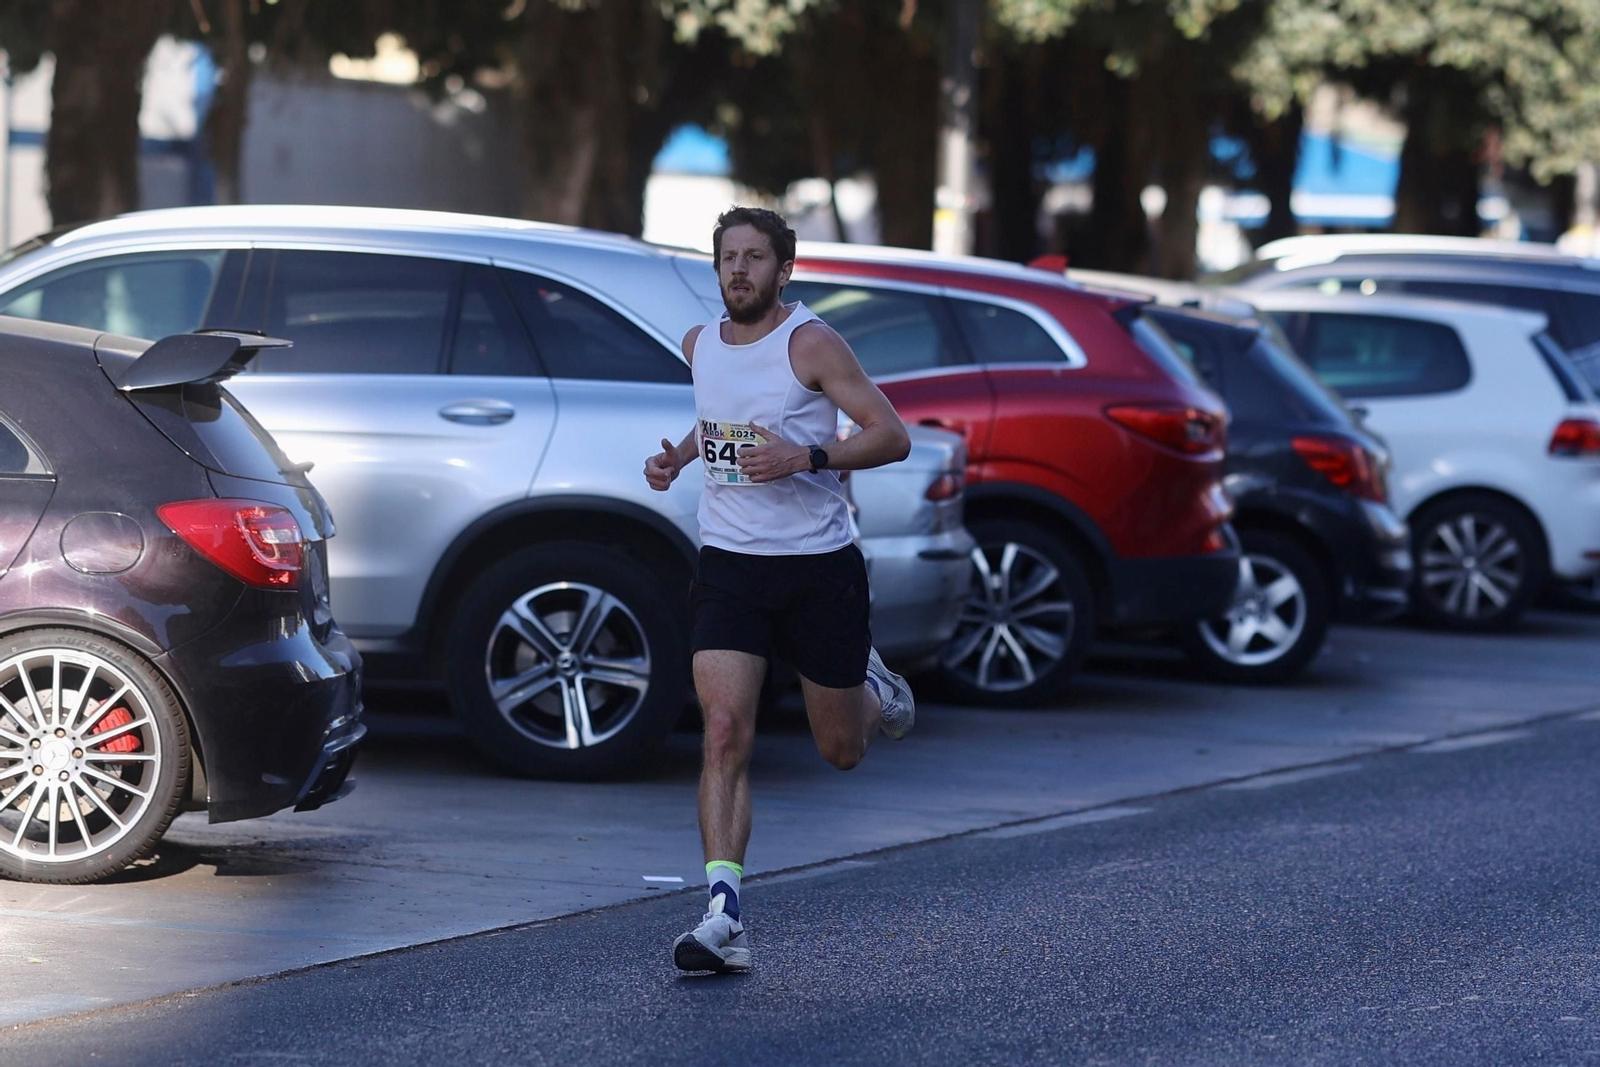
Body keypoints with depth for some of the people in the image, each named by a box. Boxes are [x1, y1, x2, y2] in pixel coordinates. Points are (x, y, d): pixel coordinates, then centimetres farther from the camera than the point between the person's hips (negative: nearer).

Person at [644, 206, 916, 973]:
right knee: (725, 733, -15)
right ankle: (724, 919, -19)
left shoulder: (810, 343, -11)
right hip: (730, 564, 3)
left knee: (842, 750, 11)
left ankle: (872, 689, 48)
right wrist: (676, 459, 9)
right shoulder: (699, 344, 7)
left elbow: (892, 436, -13)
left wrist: (804, 458, -26)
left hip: (819, 565, -3)